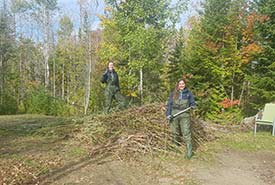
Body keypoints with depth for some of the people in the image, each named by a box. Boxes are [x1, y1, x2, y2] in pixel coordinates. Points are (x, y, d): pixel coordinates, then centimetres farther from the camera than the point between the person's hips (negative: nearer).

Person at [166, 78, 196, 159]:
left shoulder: (188, 93, 6)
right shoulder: (173, 93, 7)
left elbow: (192, 102, 14)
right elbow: (169, 104, 5)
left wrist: (192, 106, -10)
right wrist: (168, 114, -5)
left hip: (185, 115, -1)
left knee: (186, 133, -8)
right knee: (175, 132, 11)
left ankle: (189, 152, -3)